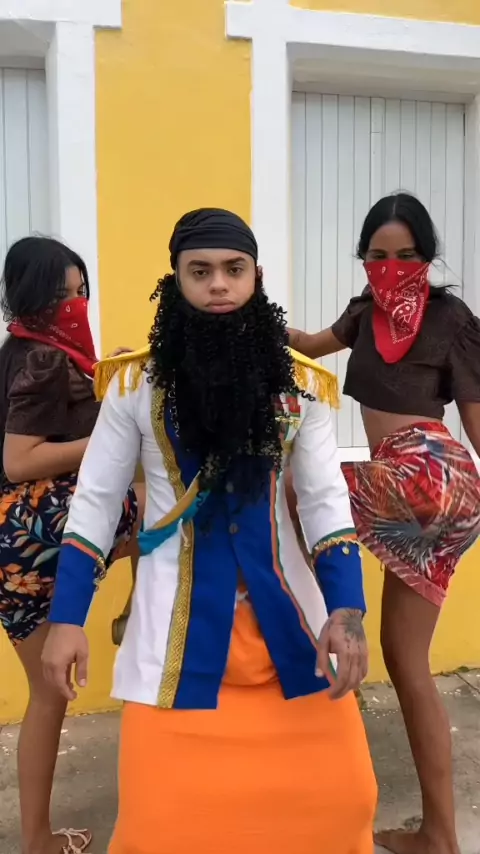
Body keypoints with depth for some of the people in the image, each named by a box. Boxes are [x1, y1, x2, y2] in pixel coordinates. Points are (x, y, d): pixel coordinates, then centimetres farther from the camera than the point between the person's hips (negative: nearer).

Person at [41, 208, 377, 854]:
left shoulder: (299, 383, 0)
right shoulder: (136, 383, -5)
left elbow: (327, 499, 0)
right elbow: (95, 500, 0)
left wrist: (347, 609, -11)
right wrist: (67, 616, -4)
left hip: (285, 612, 2)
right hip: (178, 619, -2)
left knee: (339, 793, 8)